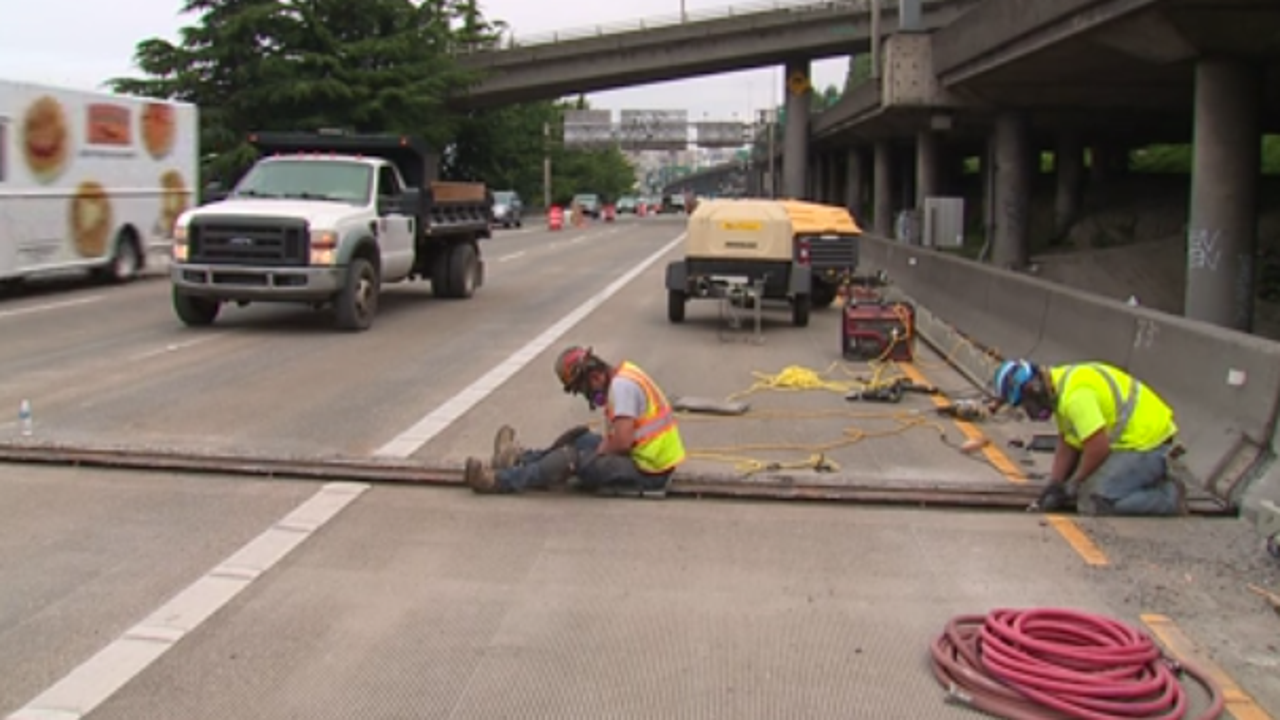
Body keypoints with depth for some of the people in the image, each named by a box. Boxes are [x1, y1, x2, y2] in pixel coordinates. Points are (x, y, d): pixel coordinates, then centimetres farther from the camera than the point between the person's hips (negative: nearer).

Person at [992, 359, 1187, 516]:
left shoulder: (1074, 394, -24)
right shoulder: (1060, 385, 9)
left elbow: (1098, 448, -26)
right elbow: (1067, 445, 13)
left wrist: (1074, 484, -10)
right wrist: (1054, 485, 5)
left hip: (1146, 443, -10)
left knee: (1093, 503, -20)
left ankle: (1170, 497, -7)